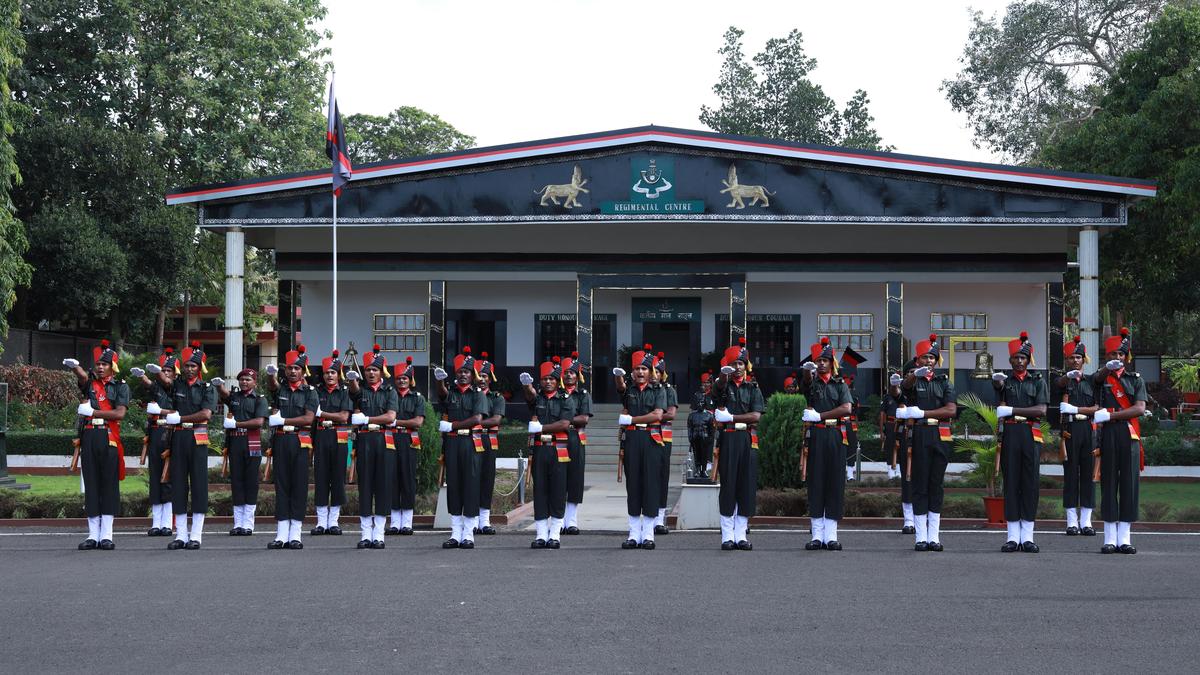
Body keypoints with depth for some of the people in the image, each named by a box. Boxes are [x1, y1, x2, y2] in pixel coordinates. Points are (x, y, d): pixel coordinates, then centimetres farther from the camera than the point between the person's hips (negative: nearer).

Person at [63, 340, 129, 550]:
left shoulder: (120, 386, 6)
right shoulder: (89, 382, 11)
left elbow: (120, 413, -8)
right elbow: (82, 377, -14)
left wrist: (92, 412, -11)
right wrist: (74, 366, -36)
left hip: (109, 438, -2)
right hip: (88, 437, 2)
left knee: (109, 484, -2)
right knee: (91, 485, 4)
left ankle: (106, 535, 2)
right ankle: (93, 535, 8)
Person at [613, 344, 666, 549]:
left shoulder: (658, 390, 6)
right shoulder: (628, 389, 10)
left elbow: (657, 415, -7)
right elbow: (621, 386, -15)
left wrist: (631, 420, -8)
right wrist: (618, 376, -37)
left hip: (651, 439, -1)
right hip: (631, 439, 1)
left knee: (650, 484, -3)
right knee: (632, 484, 2)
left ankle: (648, 534, 2)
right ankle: (634, 534, 7)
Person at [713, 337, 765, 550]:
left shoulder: (753, 388, 11)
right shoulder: (723, 386, 6)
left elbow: (756, 416, -2)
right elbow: (718, 387, -20)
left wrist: (730, 417, -8)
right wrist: (724, 375, -42)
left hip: (748, 440, 2)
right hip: (727, 439, -2)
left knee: (746, 486, 2)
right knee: (727, 485, -3)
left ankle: (741, 535, 9)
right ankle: (727, 536, 1)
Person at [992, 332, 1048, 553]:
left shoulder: (1038, 381, 9)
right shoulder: (1005, 382, 12)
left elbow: (1041, 410, -4)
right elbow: (997, 385, -11)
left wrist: (1012, 410, -12)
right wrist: (997, 380, -34)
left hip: (1031, 435, 0)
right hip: (1010, 435, 0)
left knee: (1030, 484, 0)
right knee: (1011, 484, 0)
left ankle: (1028, 537, 3)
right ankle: (1013, 537, 3)